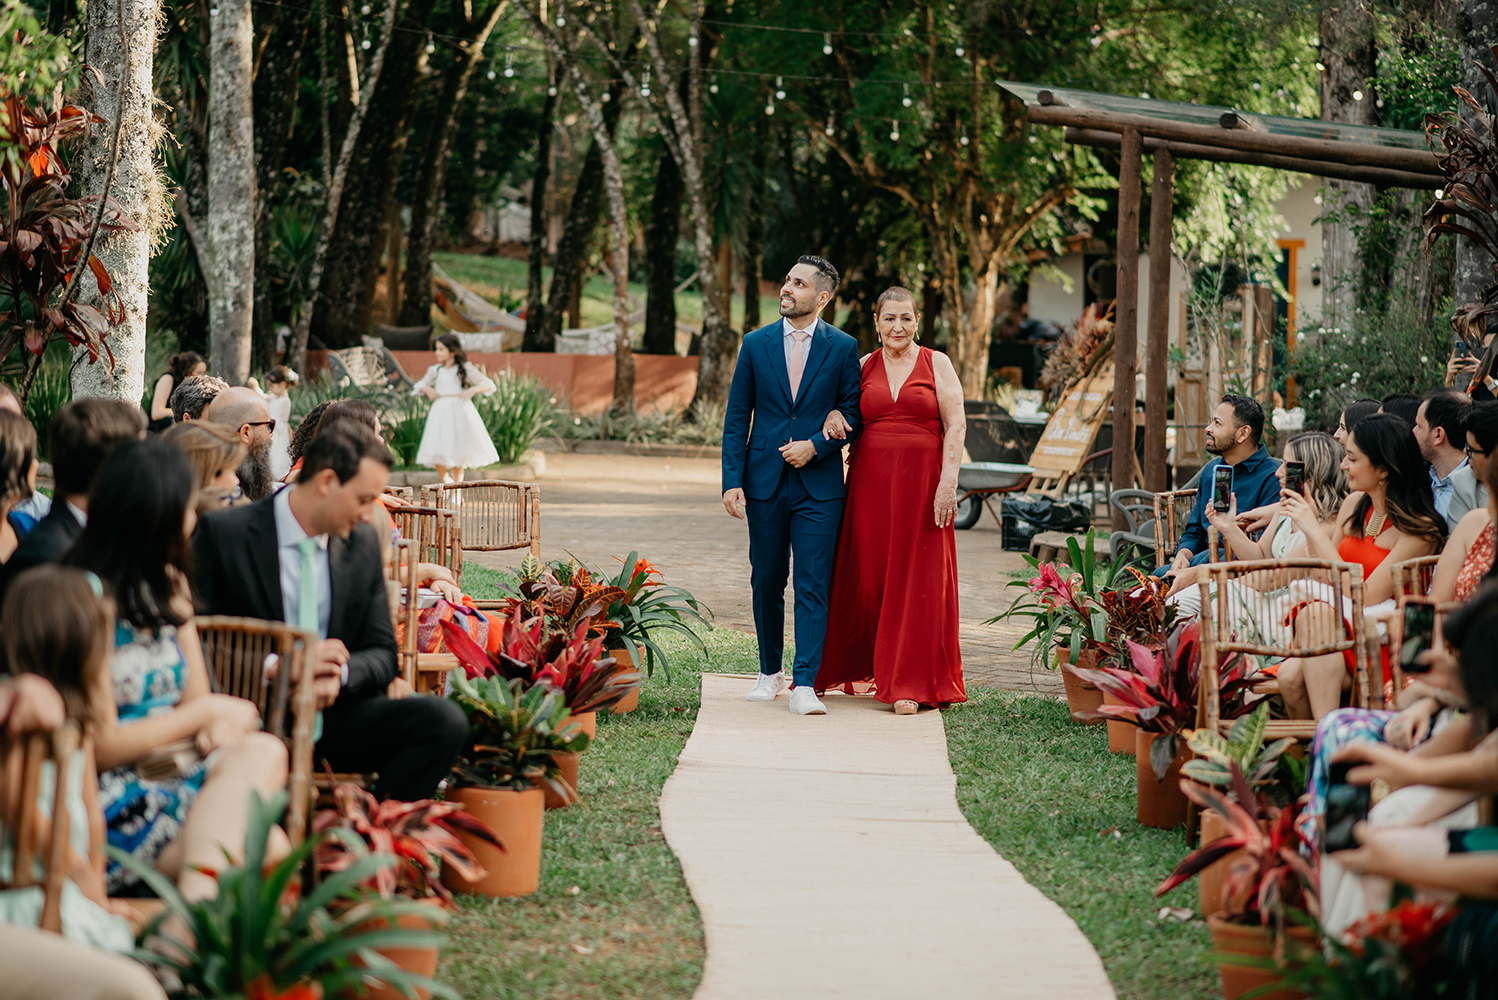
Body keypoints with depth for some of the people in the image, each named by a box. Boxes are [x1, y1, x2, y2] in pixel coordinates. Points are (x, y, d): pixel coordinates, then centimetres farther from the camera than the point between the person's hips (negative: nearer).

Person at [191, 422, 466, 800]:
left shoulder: (363, 542, 12)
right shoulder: (224, 533, -3)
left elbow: (382, 654, 13)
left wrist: (340, 674, -11)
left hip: (334, 714, 6)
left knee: (444, 720, -20)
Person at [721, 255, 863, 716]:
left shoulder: (842, 348, 2)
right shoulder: (756, 344, 5)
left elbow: (853, 416, 4)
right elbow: (736, 418, 5)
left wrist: (815, 446, -12)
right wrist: (732, 480, -3)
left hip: (819, 485, -2)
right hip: (765, 482, 2)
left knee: (812, 585, -7)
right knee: (767, 583, 10)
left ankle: (805, 685, -8)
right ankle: (770, 672, 26)